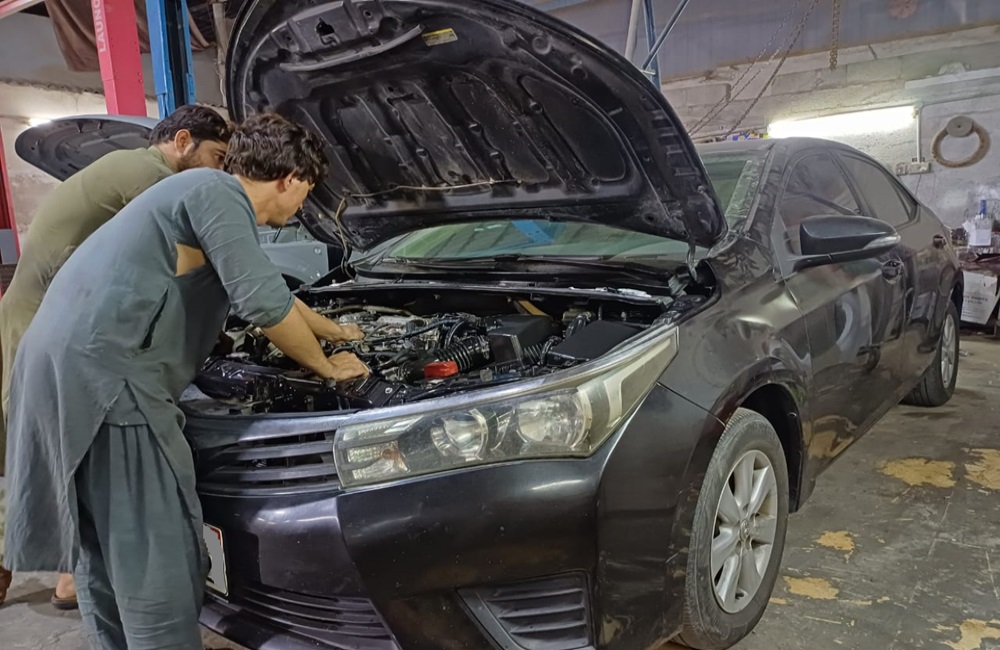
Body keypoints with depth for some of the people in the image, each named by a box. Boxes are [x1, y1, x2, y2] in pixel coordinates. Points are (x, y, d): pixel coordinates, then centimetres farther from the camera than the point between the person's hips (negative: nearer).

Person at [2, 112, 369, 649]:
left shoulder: (206, 195, 23)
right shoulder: (217, 193, -9)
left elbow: (266, 288, 34)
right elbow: (263, 303, -17)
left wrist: (331, 329, 44)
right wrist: (328, 367, -2)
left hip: (64, 367, 11)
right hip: (101, 374, -11)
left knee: (102, 551, 19)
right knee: (156, 559, -3)